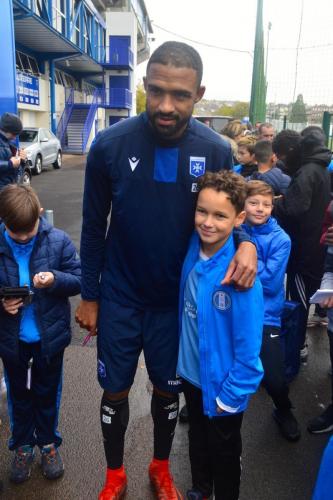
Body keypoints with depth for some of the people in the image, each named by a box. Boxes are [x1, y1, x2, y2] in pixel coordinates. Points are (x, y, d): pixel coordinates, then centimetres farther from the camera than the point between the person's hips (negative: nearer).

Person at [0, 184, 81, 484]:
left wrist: (55, 279, -28)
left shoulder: (58, 241, -14)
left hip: (50, 335, -1)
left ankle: (48, 443, 41)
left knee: (48, 393, 18)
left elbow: (79, 279, -9)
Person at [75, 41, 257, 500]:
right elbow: (93, 226, -5)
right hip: (120, 298, 0)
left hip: (179, 299, 1)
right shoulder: (111, 145, -16)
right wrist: (89, 296, 0)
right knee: (115, 390, 15)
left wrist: (246, 242, -20)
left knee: (168, 390, 19)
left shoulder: (216, 151, -13)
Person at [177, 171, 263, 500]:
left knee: (223, 451, 21)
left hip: (223, 384, -5)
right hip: (191, 373, 6)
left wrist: (230, 395, -15)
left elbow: (249, 345, -22)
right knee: (197, 439, 30)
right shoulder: (191, 251, -11)